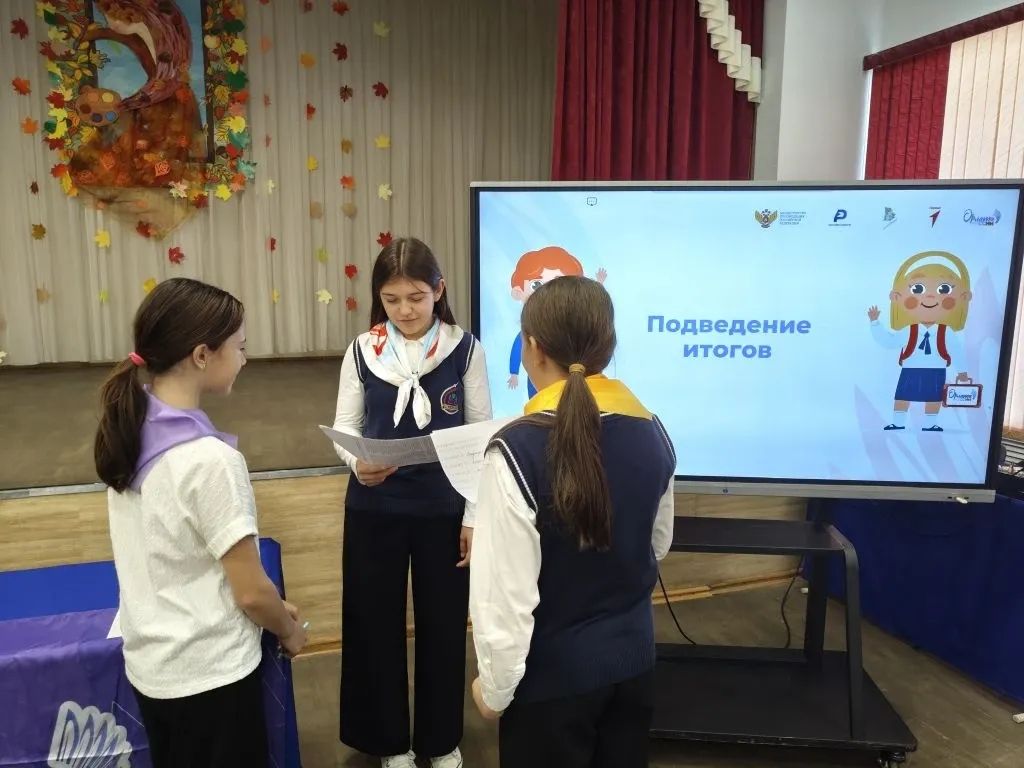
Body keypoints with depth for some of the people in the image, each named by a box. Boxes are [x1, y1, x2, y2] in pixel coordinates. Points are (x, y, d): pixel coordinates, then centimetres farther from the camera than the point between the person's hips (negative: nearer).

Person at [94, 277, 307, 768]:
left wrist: (273, 609, 11)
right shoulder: (209, 458, -28)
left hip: (149, 665, 7)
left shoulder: (128, 432, -3)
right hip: (209, 674, -7)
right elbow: (251, 592, -21)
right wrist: (289, 630, 0)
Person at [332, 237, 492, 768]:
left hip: (444, 508, -1)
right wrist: (358, 463, -22)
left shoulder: (465, 350, -6)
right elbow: (344, 426, 1)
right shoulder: (362, 351, -3)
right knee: (377, 623, 12)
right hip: (374, 508, 1)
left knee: (443, 623, 12)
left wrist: (475, 514, -5)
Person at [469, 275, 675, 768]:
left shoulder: (518, 450, -26)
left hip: (554, 673, -5)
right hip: (633, 657, 5)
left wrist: (495, 686, -6)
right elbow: (658, 545, 6)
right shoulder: (652, 432, -8)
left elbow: (504, 591, -22)